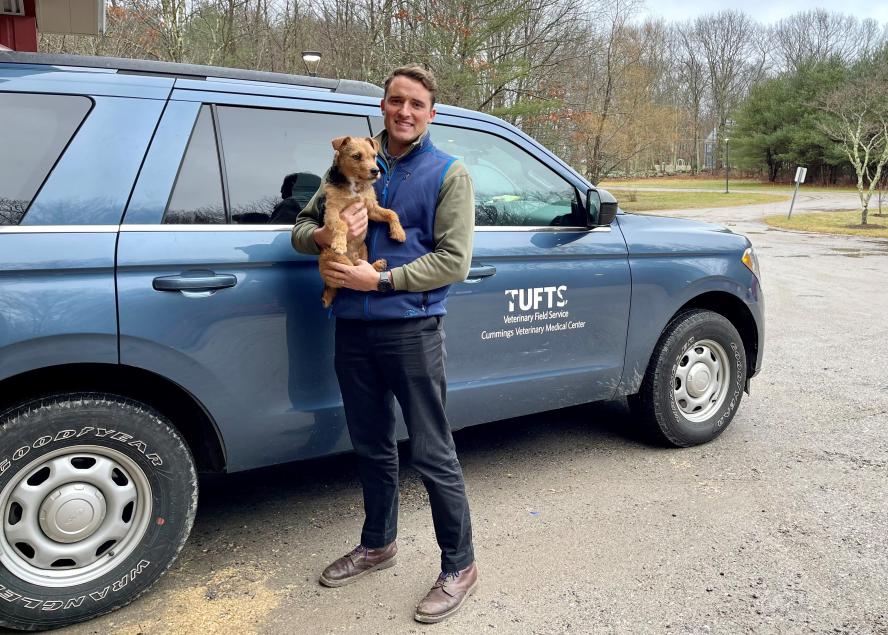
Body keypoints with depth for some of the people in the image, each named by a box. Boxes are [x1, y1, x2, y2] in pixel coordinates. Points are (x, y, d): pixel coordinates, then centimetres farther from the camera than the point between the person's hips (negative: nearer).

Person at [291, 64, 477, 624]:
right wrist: (326, 235, -10)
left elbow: (454, 262, -9)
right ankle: (378, 544, 38)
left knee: (433, 455, 1)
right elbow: (302, 227, 14)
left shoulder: (449, 174, -1)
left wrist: (379, 279, -15)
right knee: (372, 448, 18)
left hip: (412, 330, -4)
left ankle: (460, 566, 19)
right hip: (353, 329, 5)